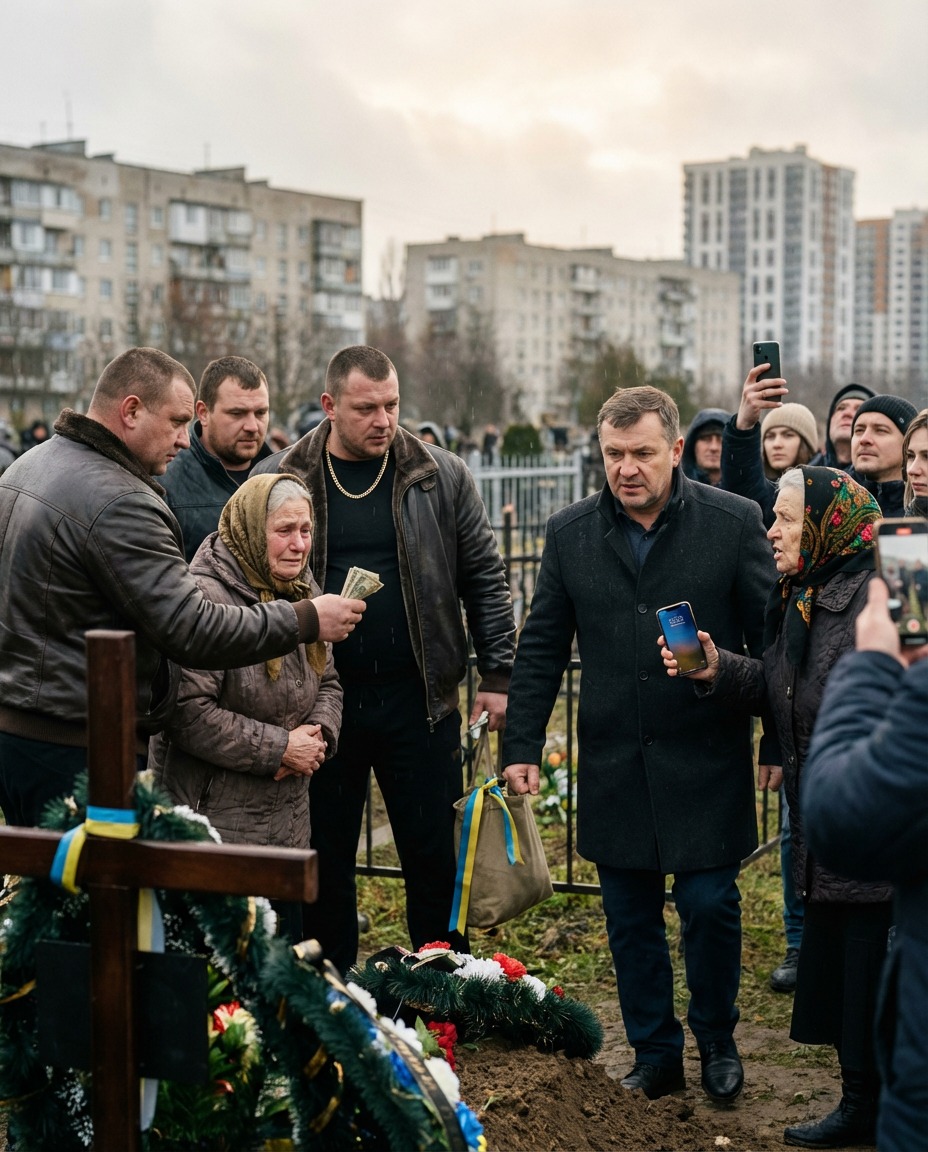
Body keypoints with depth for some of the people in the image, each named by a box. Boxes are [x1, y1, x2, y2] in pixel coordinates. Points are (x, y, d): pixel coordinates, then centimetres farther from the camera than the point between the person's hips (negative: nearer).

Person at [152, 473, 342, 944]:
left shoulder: (299, 593, 9)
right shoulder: (207, 597, -19)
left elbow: (326, 682, 19)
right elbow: (187, 713, -26)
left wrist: (319, 733, -4)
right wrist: (281, 748, -18)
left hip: (288, 823, 8)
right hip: (215, 825, -8)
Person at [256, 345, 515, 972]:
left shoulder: (441, 476, 1)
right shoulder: (279, 480, 0)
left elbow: (486, 579, 5)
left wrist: (496, 676, 1)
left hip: (420, 700, 0)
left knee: (435, 861, 7)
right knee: (325, 865, 10)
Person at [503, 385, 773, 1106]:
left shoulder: (735, 522, -4)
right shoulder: (570, 533, 4)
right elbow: (541, 648, 8)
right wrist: (523, 745, 4)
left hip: (708, 760, -2)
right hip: (614, 767, 3)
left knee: (710, 905, 0)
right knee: (631, 918, 9)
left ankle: (717, 1043, 25)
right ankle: (655, 1056, 26)